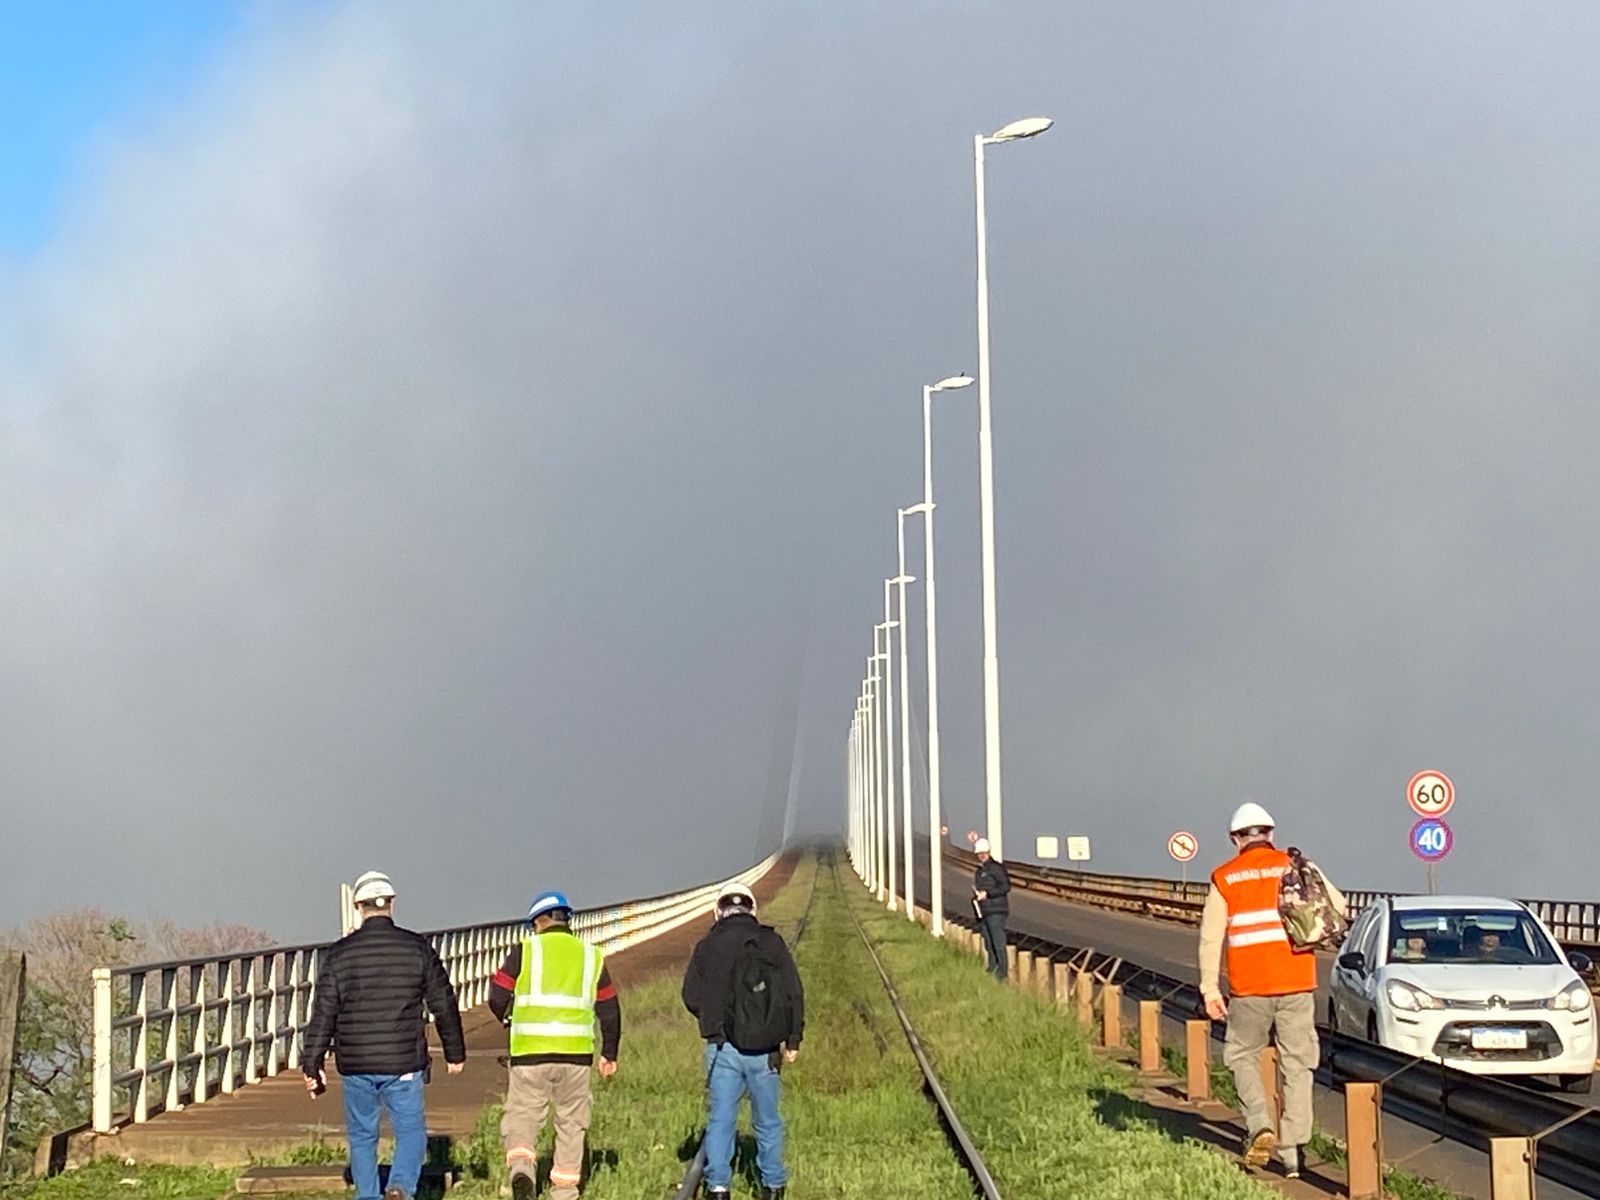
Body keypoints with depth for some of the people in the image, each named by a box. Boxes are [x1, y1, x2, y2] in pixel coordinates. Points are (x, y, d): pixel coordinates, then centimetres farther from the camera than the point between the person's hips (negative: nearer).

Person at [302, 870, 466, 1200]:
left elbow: (323, 1014, -2)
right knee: (411, 1132, 8)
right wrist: (455, 1053, 15)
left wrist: (312, 1065, 5)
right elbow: (444, 1004, 4)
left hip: (355, 1065, 1)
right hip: (404, 1063, -1)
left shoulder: (338, 954, -2)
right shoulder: (418, 948, -1)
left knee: (362, 1136, 14)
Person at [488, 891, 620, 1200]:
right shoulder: (591, 956, 11)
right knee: (571, 1123, 14)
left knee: (522, 1117, 5)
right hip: (576, 1053, 2)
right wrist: (609, 1054, 22)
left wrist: (507, 1018, 21)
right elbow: (609, 1010, 13)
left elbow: (497, 997, -1)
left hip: (530, 1051, -2)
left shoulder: (525, 951, 1)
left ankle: (521, 1167, -20)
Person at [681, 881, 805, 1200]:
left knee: (720, 1119, 4)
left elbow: (691, 996, 2)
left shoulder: (708, 946, 1)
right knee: (767, 1120, 12)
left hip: (723, 1047, 0)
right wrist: (793, 1040, 3)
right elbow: (793, 993, -2)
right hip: (765, 1049, 1)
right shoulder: (772, 943, 2)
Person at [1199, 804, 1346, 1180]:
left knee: (1243, 1055, 17)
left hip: (1249, 987, -1)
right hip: (1297, 983, 1)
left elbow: (1211, 938, -1)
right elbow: (1339, 909, 7)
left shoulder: (1224, 878, 3)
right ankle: (1291, 1150, 7)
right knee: (1296, 1065, 8)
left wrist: (1210, 989, 2)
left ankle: (1260, 1127, -2)